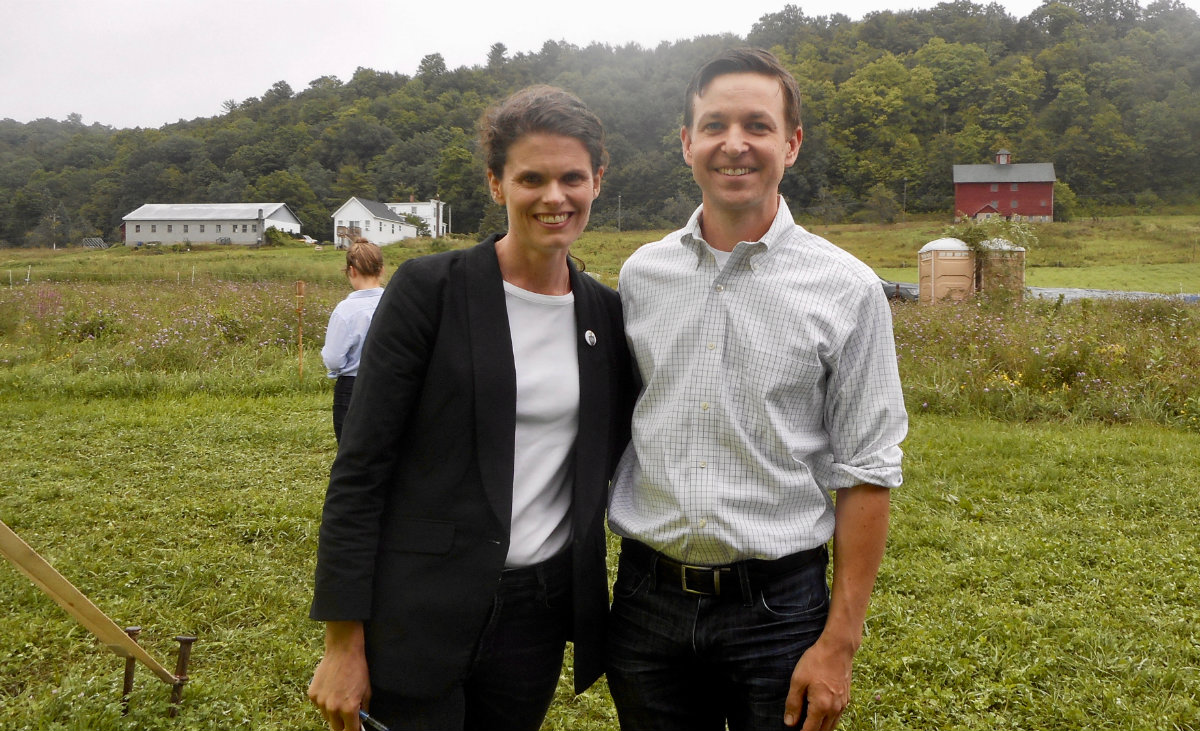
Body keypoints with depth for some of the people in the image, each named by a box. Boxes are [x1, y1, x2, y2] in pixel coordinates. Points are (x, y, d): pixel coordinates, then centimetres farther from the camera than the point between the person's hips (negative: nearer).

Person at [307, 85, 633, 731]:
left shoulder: (606, 313, 4)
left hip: (540, 613, 4)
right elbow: (360, 467, -9)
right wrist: (343, 642, -10)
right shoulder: (429, 289, -9)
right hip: (420, 620, -4)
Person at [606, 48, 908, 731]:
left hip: (776, 605, -2)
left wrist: (839, 644, -8)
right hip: (648, 597, 3)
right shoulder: (640, 274, 3)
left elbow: (864, 476, -5)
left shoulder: (847, 289, -6)